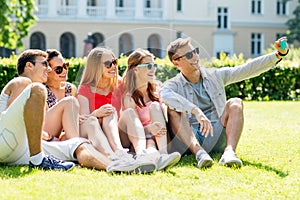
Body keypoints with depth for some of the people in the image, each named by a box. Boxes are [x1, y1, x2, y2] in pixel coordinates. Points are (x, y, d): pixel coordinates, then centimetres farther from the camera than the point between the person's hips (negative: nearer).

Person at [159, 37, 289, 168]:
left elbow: (247, 70, 6)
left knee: (235, 104, -19)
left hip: (216, 140, 2)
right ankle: (199, 152, -47)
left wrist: (278, 55, -6)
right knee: (173, 109, -26)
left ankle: (229, 152, -42)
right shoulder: (173, 85, 2)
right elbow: (164, 94, -24)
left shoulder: (215, 76, 15)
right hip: (188, 139, -2)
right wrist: (195, 111, -39)